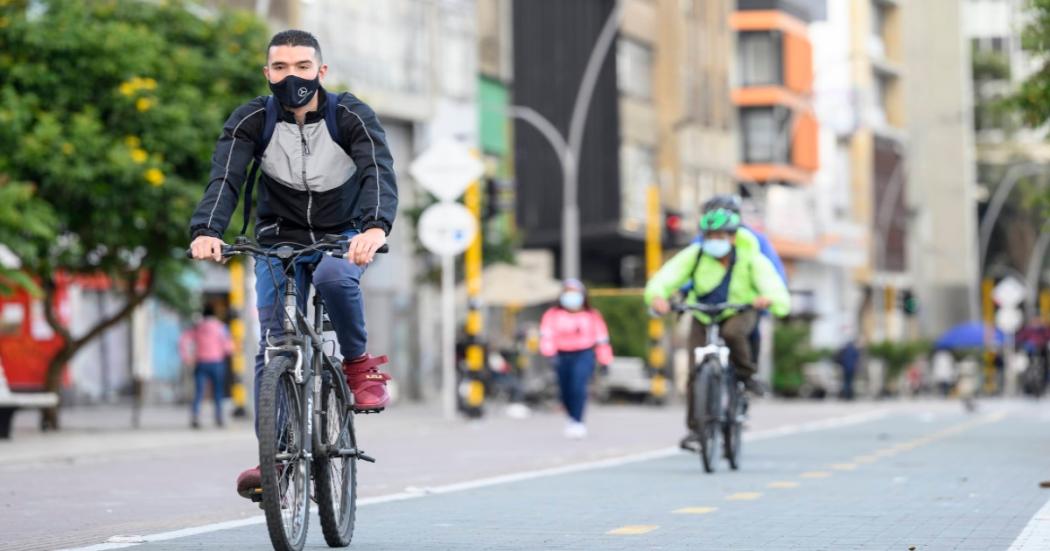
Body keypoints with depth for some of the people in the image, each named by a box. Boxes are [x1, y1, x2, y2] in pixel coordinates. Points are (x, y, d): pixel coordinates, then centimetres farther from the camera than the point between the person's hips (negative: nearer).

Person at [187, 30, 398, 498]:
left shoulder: (353, 117, -17)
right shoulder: (251, 120, -13)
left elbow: (380, 173, -33)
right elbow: (224, 179, -26)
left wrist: (376, 226, -54)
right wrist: (205, 231, -48)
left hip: (343, 237, -2)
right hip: (279, 239, 2)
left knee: (334, 277, -36)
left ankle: (359, 364, -12)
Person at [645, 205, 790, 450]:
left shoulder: (751, 260, -21)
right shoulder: (694, 256, -19)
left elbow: (778, 293, -31)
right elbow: (664, 279, -27)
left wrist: (769, 299, -55)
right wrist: (657, 296, -50)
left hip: (739, 313, -2)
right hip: (703, 317, 2)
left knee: (733, 332, -37)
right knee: (695, 372, -11)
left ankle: (746, 374, -12)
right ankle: (695, 427, 0)